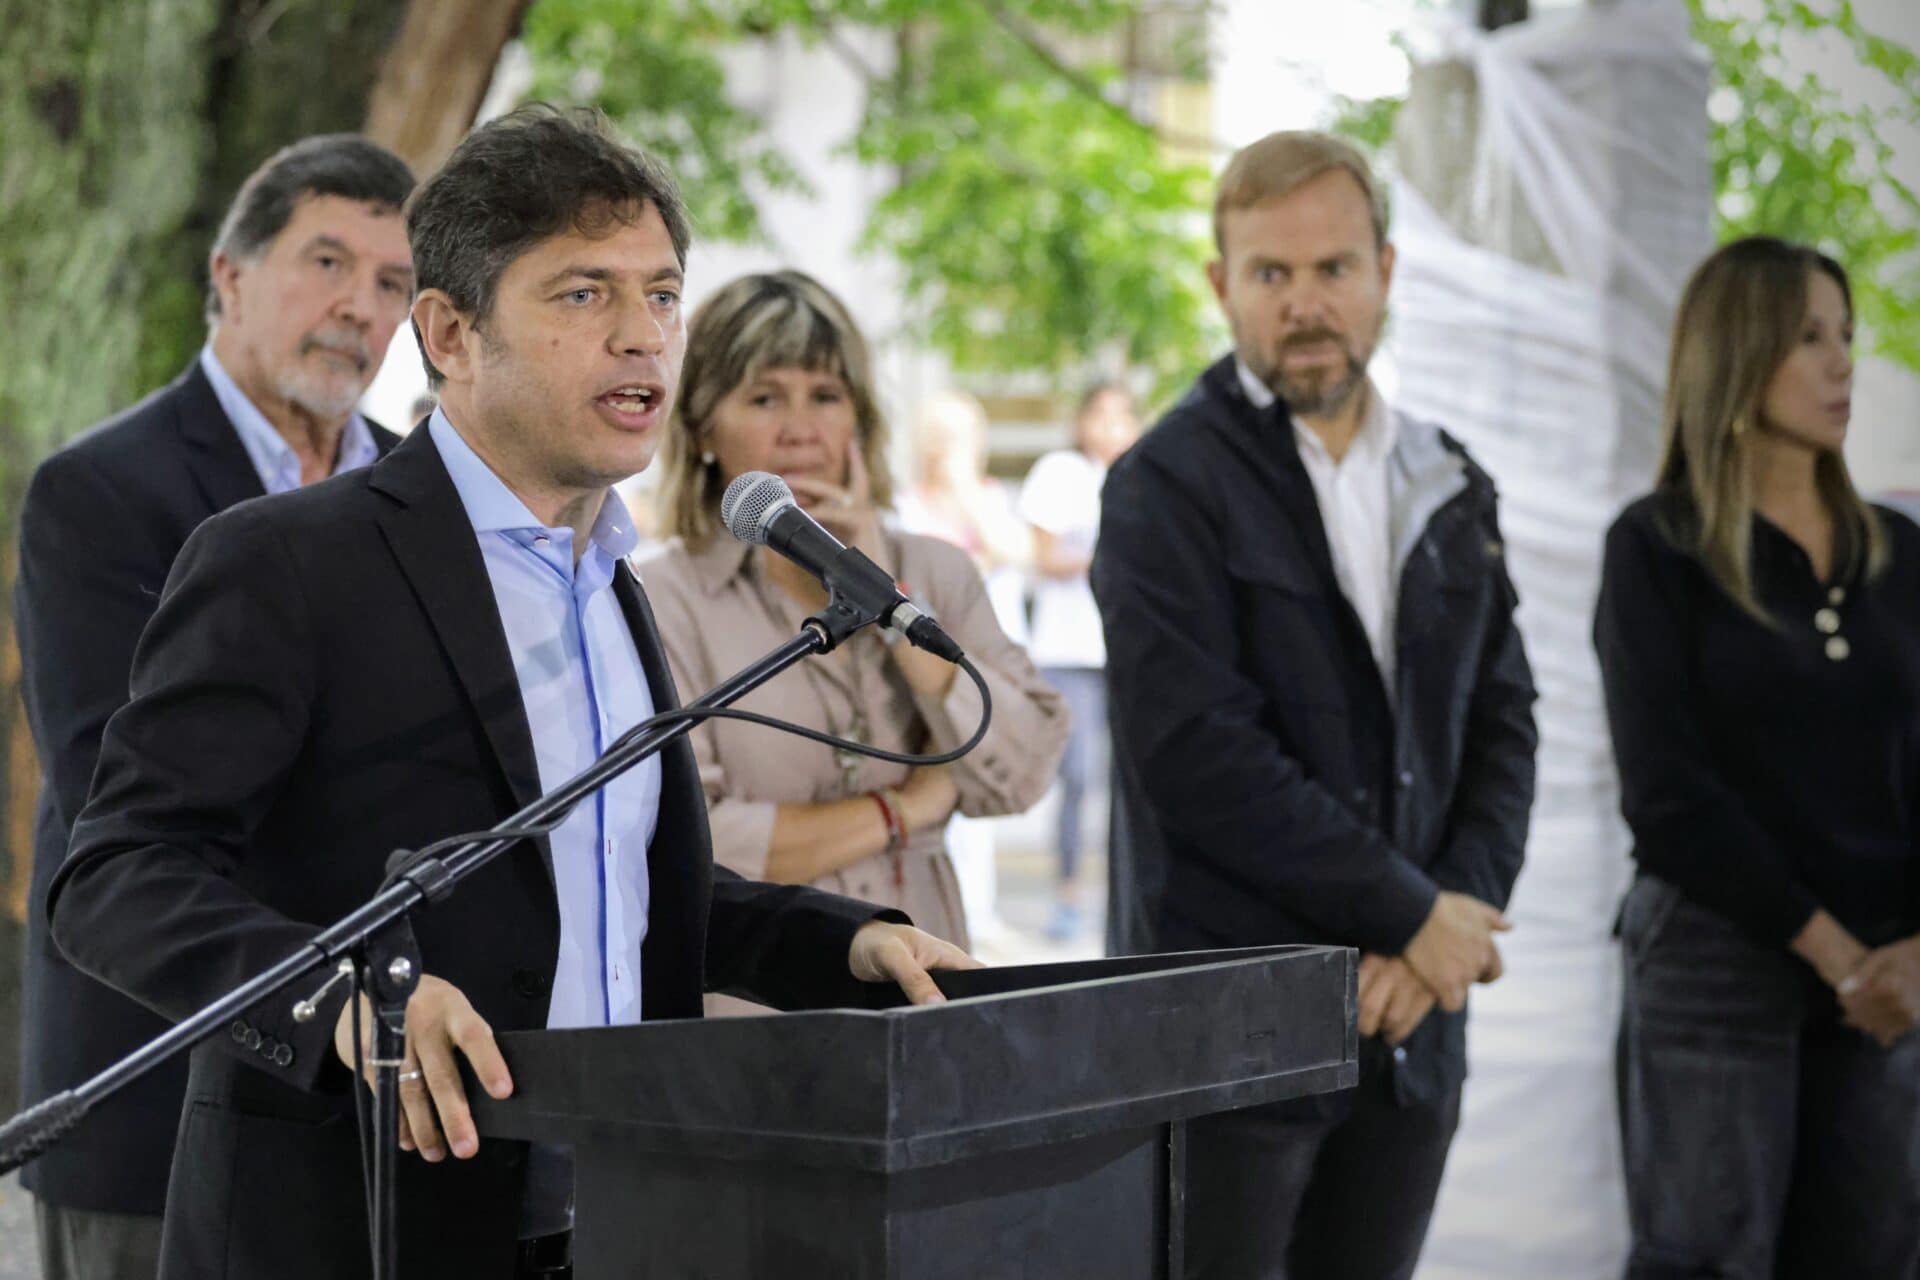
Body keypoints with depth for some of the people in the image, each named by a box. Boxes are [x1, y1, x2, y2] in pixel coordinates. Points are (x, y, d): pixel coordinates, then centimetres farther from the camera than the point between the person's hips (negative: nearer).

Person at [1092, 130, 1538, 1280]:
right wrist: (1415, 915, -12)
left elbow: (1502, 731, 10)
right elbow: (1195, 756, -16)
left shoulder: (1450, 492, 13)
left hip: (1409, 1025, 5)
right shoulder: (1170, 485, -6)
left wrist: (1453, 920, -7)